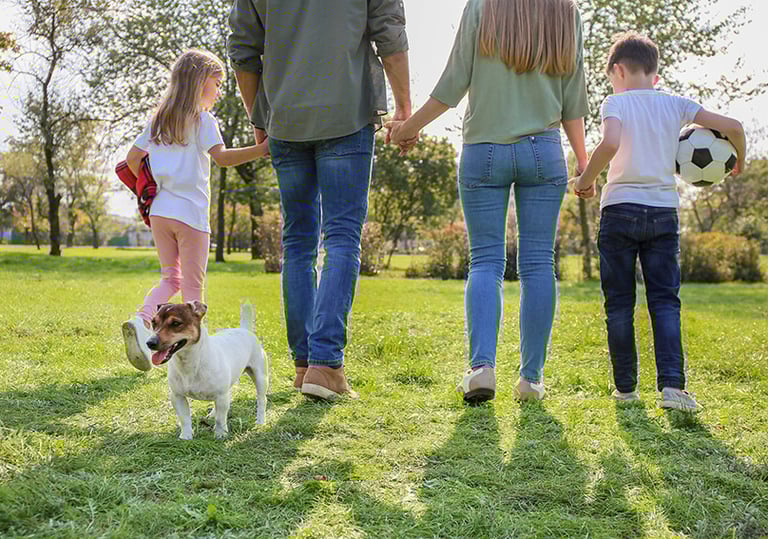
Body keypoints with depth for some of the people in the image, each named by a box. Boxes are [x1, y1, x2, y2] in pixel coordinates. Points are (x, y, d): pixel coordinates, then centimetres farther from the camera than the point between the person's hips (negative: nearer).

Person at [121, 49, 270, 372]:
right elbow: (221, 157, -21)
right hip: (190, 213, -6)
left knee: (170, 279, 14)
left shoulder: (158, 119, 14)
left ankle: (141, 320, -9)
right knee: (192, 287, 3)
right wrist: (262, 149, -25)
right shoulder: (202, 119, -6)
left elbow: (132, 158, 14)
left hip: (159, 211, 6)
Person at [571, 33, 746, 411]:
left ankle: (625, 387, 12)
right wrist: (739, 160, 23)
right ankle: (672, 384, -9)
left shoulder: (615, 103, -2)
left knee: (619, 303, 6)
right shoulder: (675, 104, 9)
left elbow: (610, 143, -23)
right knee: (665, 300, 4)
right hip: (663, 211, 3)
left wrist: (585, 181, -10)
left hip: (620, 209, -3)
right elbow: (731, 126, 4)